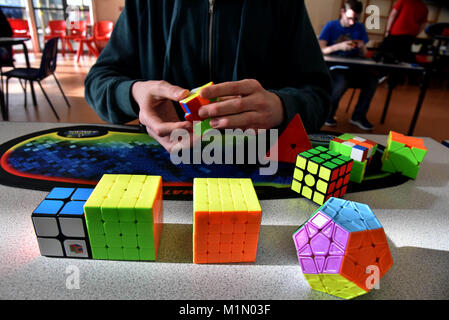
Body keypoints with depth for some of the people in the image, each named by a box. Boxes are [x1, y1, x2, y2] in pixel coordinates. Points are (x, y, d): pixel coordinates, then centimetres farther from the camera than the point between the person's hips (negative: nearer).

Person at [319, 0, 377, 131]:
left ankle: (358, 116, -7)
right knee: (343, 81, -37)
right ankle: (328, 113, -9)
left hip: (354, 69, 4)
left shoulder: (360, 28, 12)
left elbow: (363, 55, 13)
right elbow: (320, 50, -10)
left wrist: (362, 48, -10)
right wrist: (339, 46, -24)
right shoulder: (330, 26, 3)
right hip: (334, 68, -4)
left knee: (372, 79, -26)